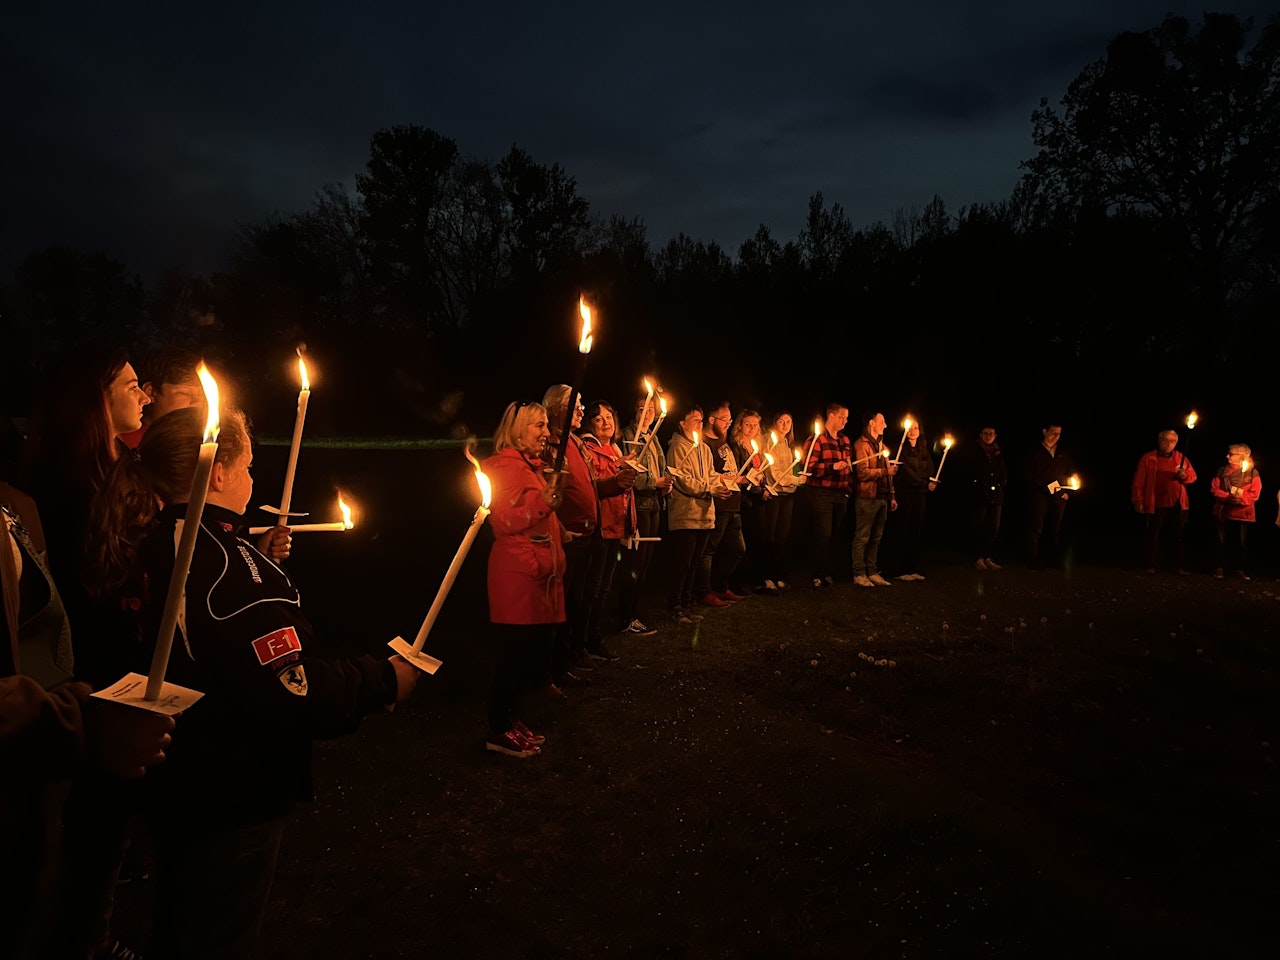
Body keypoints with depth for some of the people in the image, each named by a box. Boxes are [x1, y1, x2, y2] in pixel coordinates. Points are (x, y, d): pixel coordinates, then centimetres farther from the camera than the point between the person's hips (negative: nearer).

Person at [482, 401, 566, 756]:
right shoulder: (505, 465, -10)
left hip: (538, 571, 10)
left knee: (532, 649, 12)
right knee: (514, 650, -5)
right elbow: (503, 522, -19)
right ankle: (499, 731, 5)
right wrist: (541, 503, -29)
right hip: (517, 573, -10)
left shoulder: (532, 465, 20)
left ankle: (510, 718, 23)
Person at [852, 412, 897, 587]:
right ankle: (859, 574, 3)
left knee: (876, 538, 11)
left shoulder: (881, 445, 20)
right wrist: (885, 471, -21)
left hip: (882, 498, 8)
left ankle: (872, 572, 18)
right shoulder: (862, 444, -7)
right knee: (862, 538, -3)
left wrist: (892, 496, 18)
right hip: (867, 497, -8)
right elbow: (863, 473, -16)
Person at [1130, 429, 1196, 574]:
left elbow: (1192, 476, 10)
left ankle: (1178, 566, 17)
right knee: (1152, 536, 1)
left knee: (1179, 536, 8)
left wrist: (1184, 475, -13)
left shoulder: (1180, 458, 11)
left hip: (1178, 505, 3)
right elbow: (1138, 482, -3)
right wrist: (1138, 501, -8)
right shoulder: (1147, 458, 1)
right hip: (1156, 505, -3)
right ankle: (1150, 566, 9)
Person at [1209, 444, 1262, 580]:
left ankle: (1239, 569, 12)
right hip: (1223, 511, 2)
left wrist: (1239, 499, -22)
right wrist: (1227, 497, -17)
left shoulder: (1252, 472, -1)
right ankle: (1220, 568, 11)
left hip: (1242, 512, -2)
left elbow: (1254, 494, -7)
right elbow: (1214, 488, 0)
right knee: (1222, 540, 4)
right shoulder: (1223, 470, 6)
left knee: (1241, 542, 2)